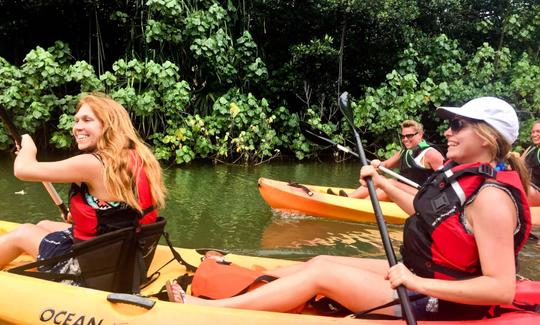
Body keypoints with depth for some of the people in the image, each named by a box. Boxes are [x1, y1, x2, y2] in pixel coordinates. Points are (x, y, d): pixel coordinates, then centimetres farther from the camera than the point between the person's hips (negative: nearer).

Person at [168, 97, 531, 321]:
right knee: (320, 261, 5)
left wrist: (418, 283, -32)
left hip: (439, 303, -9)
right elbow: (428, 211, 18)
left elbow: (503, 289, -28)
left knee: (320, 273, -12)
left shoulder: (490, 196, -24)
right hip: (419, 276, 9)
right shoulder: (465, 173, 4)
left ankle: (206, 309, -5)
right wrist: (384, 184, 14)